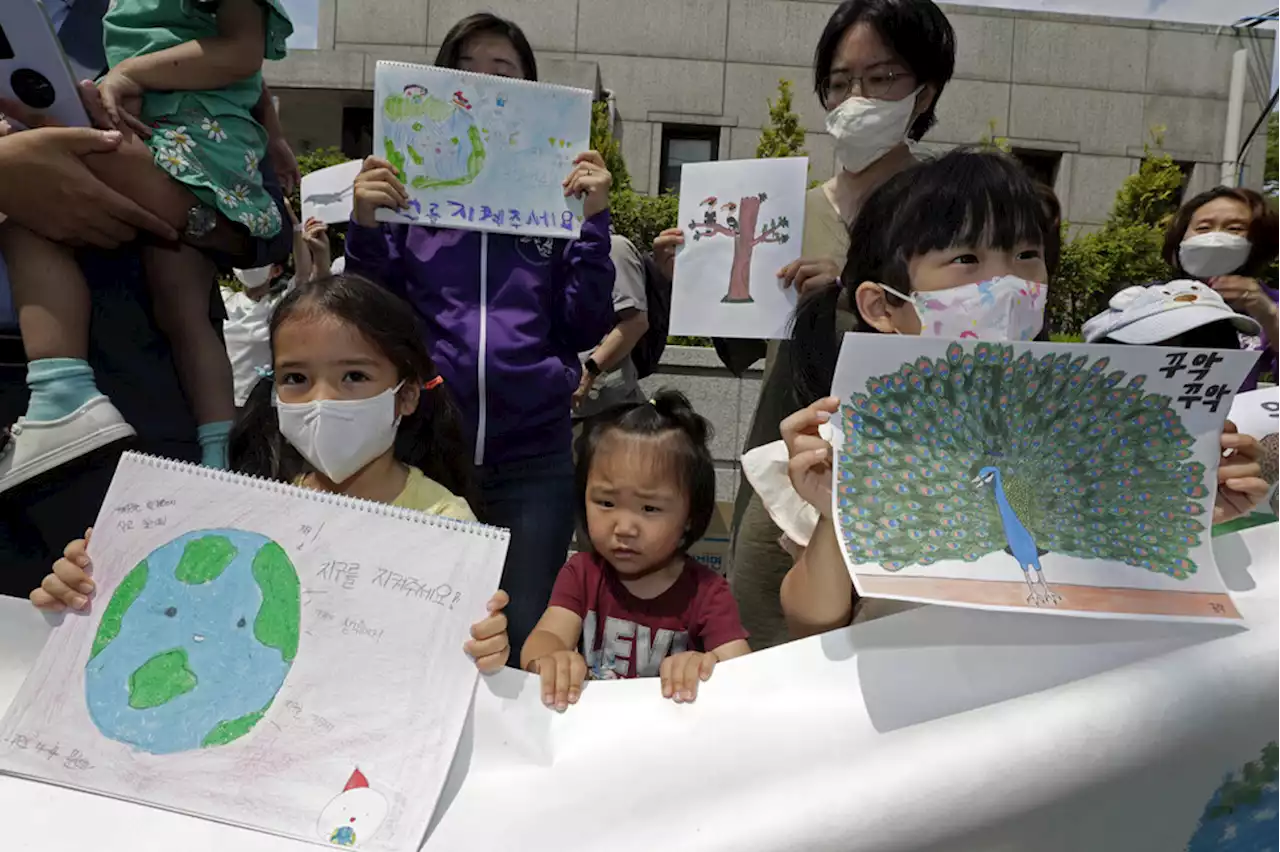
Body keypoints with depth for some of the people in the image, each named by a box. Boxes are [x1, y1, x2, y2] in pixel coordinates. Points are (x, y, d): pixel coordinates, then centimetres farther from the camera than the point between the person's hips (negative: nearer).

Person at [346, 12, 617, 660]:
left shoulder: (557, 191, 7)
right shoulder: (407, 184, 7)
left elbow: (586, 329, 1)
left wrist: (595, 219, -8)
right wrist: (365, 226, -8)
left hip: (532, 453, 0)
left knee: (525, 640, 6)